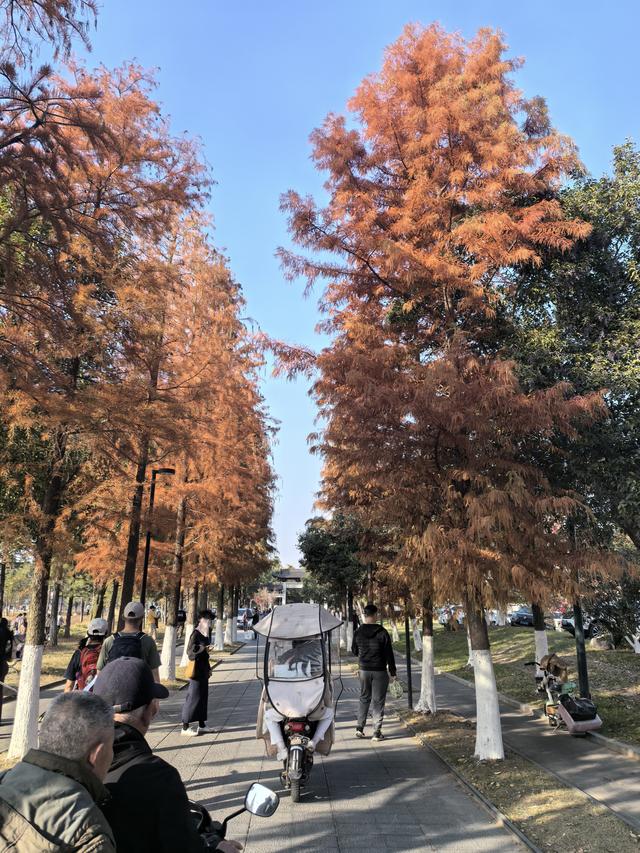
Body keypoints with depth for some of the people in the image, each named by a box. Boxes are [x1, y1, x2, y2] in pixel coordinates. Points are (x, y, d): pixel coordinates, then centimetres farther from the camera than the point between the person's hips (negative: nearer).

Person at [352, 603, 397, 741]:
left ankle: (359, 728, 14)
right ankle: (377, 732, 6)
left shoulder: (358, 633, -3)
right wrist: (393, 672, -2)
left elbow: (354, 651, 10)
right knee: (378, 701, 5)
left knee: (364, 699, 17)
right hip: (380, 671, -3)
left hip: (364, 670, 3)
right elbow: (389, 654, -10)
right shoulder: (382, 632, -13)